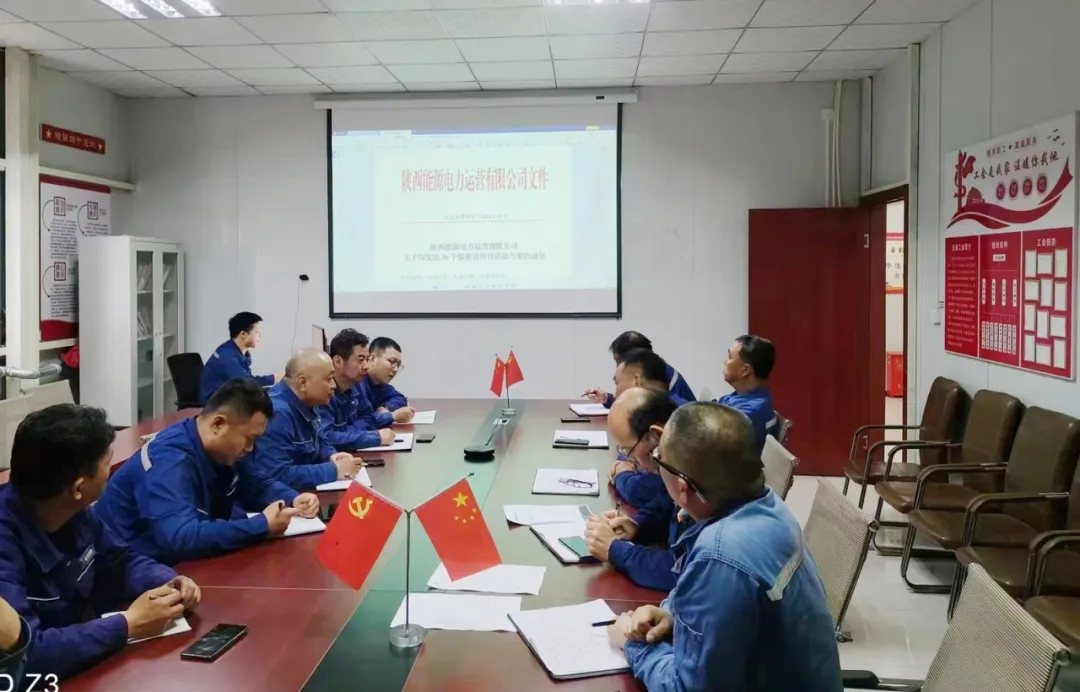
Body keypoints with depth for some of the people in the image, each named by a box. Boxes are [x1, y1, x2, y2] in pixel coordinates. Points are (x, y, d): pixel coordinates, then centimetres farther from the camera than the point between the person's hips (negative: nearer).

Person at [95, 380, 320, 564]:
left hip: (172, 563, 8)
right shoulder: (169, 462, -27)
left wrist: (292, 499, -6)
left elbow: (257, 485, 14)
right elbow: (182, 538, -39)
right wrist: (263, 526, -32)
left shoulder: (222, 451, -1)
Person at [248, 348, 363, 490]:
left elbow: (320, 443, 19)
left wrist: (332, 456, -4)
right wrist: (334, 470, -25)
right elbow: (277, 475, -33)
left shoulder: (305, 403, 3)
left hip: (304, 491, 9)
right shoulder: (277, 413, -25)